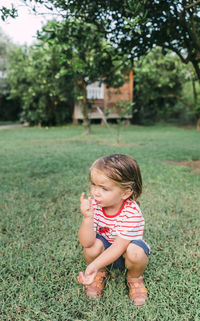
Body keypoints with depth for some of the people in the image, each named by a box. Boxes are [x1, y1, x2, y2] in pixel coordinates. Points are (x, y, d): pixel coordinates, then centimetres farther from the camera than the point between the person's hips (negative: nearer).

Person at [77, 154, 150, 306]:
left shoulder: (132, 212, -32)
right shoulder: (94, 205, -22)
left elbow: (119, 246, -32)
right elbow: (86, 242, -29)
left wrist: (94, 265, -43)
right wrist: (87, 218, -46)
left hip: (123, 254, -2)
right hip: (104, 250, 2)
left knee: (136, 252, -35)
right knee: (94, 244, -30)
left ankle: (134, 278, 3)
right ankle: (100, 274, 5)